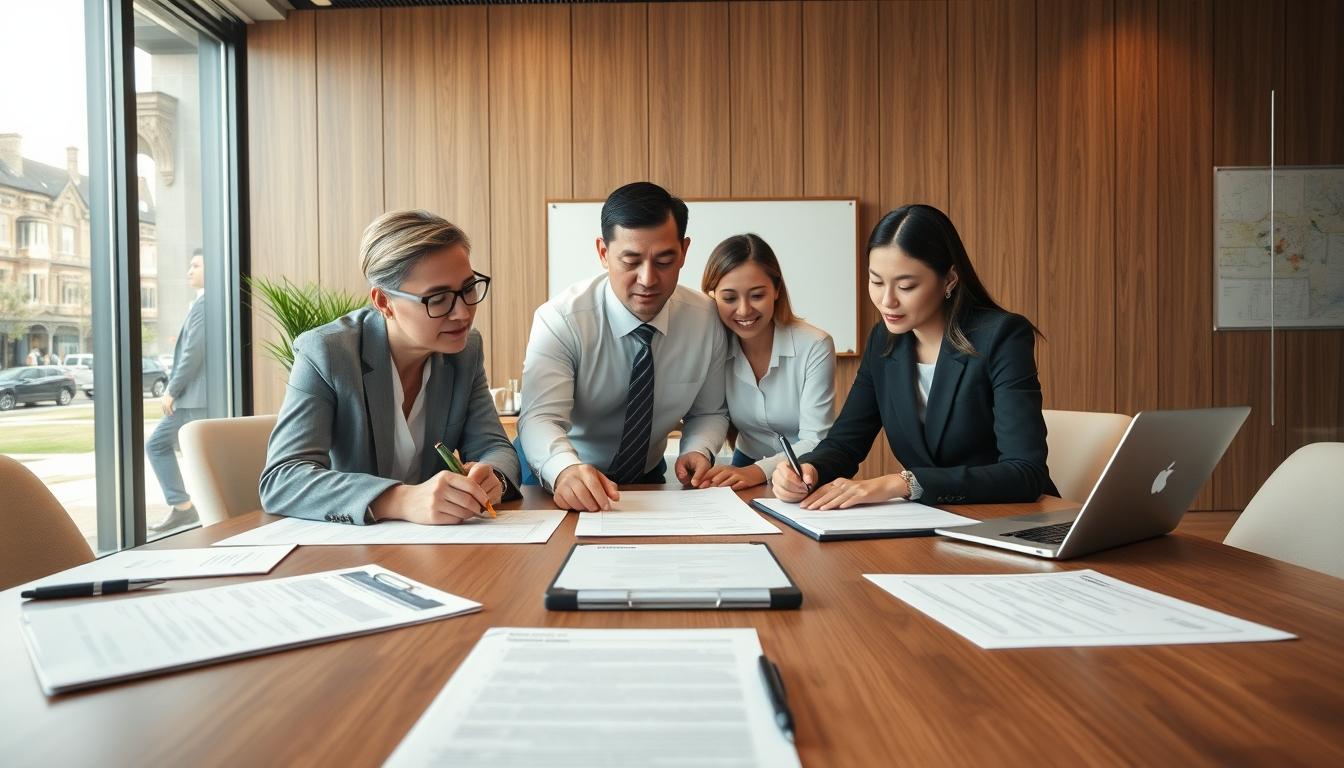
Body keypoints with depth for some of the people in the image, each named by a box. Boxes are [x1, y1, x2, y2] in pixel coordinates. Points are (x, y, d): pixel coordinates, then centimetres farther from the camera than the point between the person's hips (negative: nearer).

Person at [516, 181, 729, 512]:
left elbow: (708, 412, 2)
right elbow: (540, 419, -30)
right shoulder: (560, 320, -19)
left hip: (646, 478, 2)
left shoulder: (706, 318, -9)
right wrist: (566, 470, -50)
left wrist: (698, 451, -20)